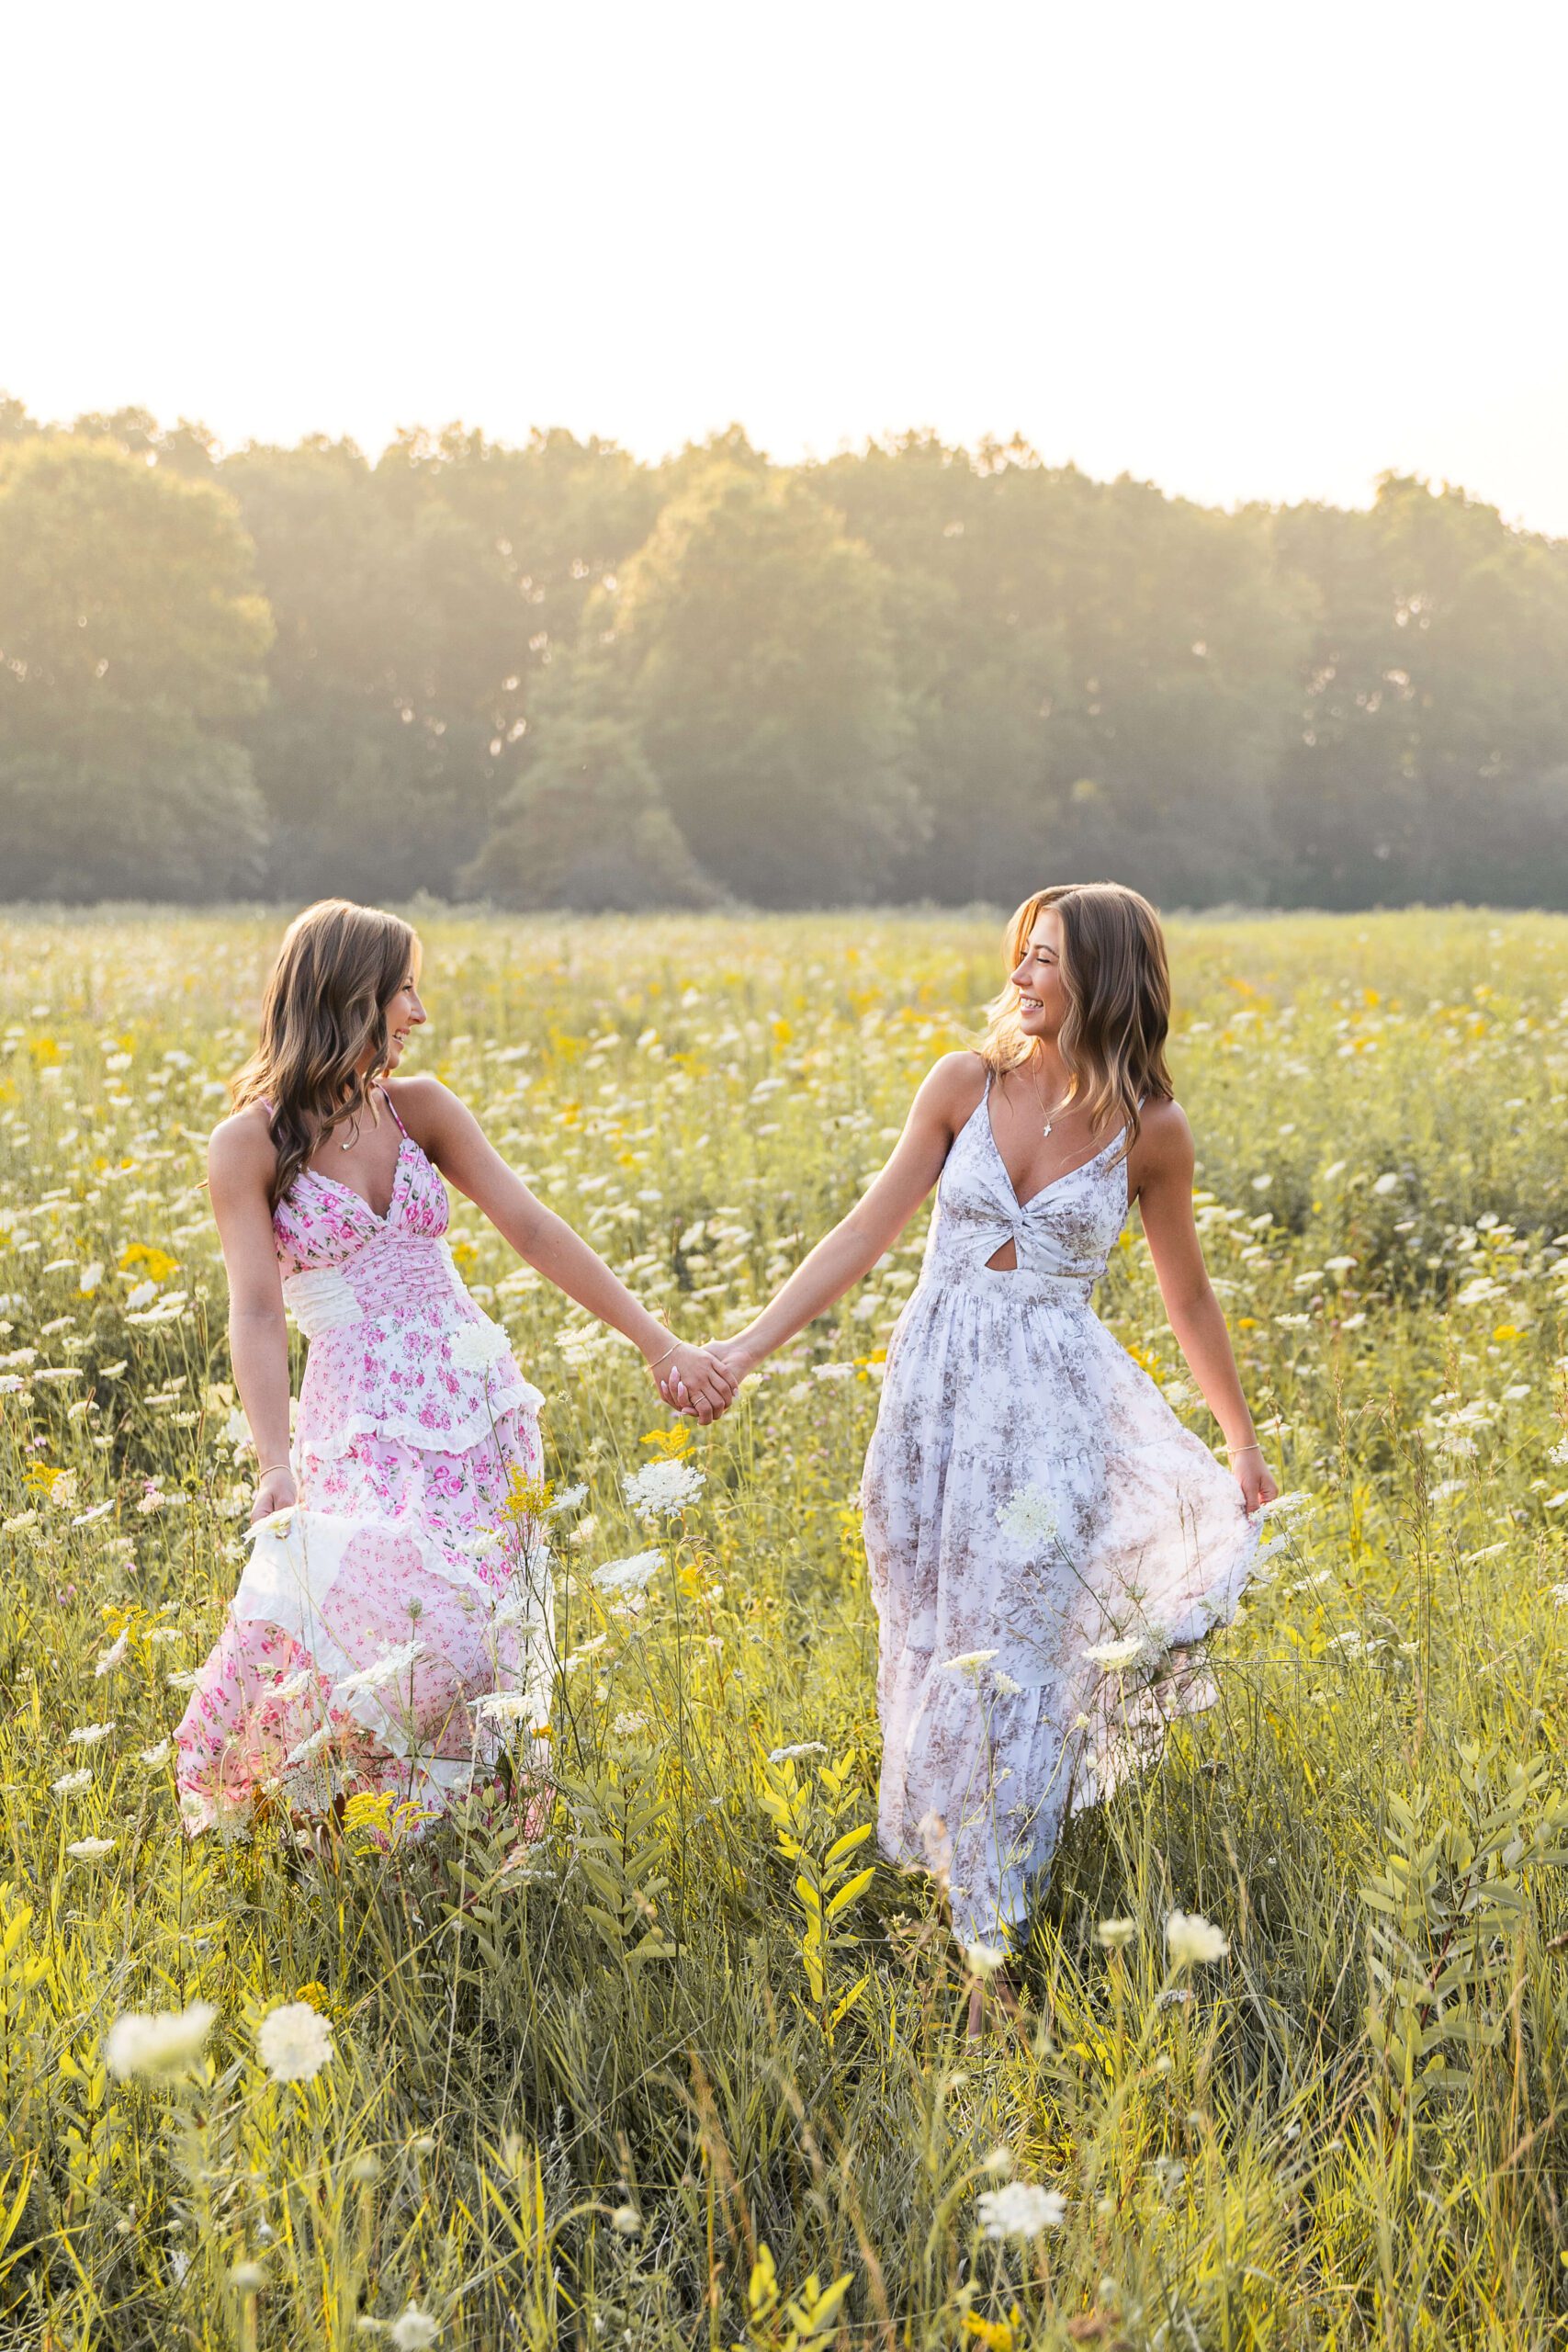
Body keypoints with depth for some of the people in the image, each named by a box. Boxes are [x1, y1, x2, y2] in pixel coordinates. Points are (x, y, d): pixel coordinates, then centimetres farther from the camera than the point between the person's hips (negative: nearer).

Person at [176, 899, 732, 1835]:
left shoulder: (420, 1108, 7)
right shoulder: (249, 1144, -4)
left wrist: (663, 1345, -2)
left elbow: (535, 1232, 4)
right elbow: (257, 1311, -13)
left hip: (479, 1404, 4)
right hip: (363, 1424, -4)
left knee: (472, 1641, -2)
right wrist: (277, 1465, -28)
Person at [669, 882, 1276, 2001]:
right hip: (935, 1387, 2)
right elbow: (868, 1232, 0)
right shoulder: (966, 1084, -1)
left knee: (1012, 1655, -4)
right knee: (930, 1639, 10)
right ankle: (936, 1861, 28)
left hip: (1051, 1403, -2)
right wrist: (746, 1346, -7)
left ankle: (996, 1934, 6)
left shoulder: (1150, 1130, -3)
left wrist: (1245, 1443, 13)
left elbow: (1189, 1297, 10)